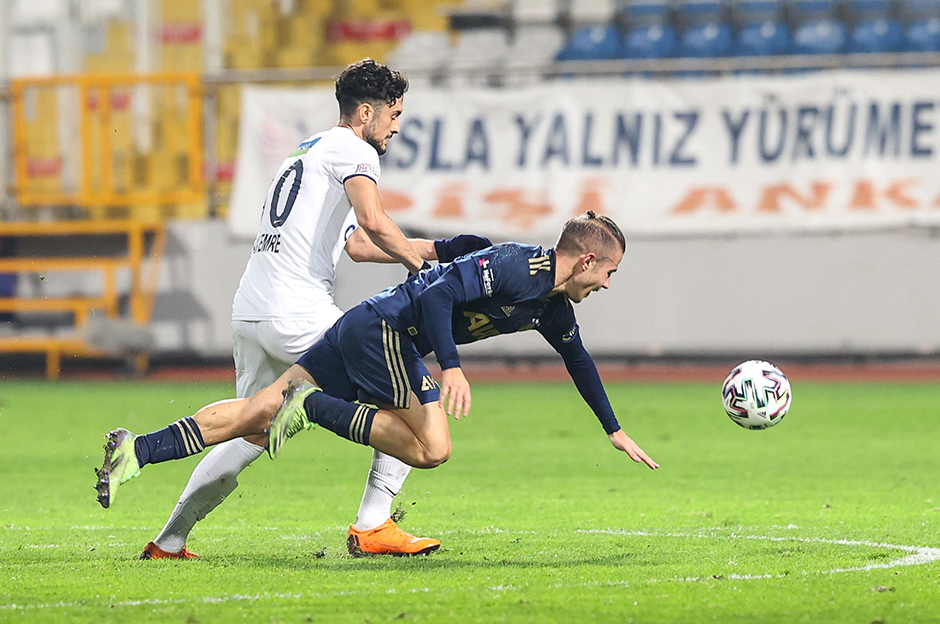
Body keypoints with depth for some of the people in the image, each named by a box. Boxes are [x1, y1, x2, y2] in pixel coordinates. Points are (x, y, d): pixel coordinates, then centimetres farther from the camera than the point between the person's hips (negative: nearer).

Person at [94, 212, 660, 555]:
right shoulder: (516, 265, -14)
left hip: (361, 333, 9)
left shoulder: (554, 310, 15)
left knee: (260, 413, 1)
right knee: (432, 448, -15)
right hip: (383, 328, -9)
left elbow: (579, 361, 33)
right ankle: (316, 408, -13)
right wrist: (451, 367, -32)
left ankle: (138, 451, -7)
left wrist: (616, 432, 37)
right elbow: (440, 294, -24)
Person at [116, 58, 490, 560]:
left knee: (250, 435, 20)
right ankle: (372, 526, -4)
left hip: (249, 312, 9)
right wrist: (416, 261, -3)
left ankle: (168, 542, 18)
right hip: (298, 317, -9)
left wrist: (440, 249, 32)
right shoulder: (353, 151, -1)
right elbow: (372, 222, -20)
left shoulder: (306, 154, 28)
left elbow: (358, 246, 33)